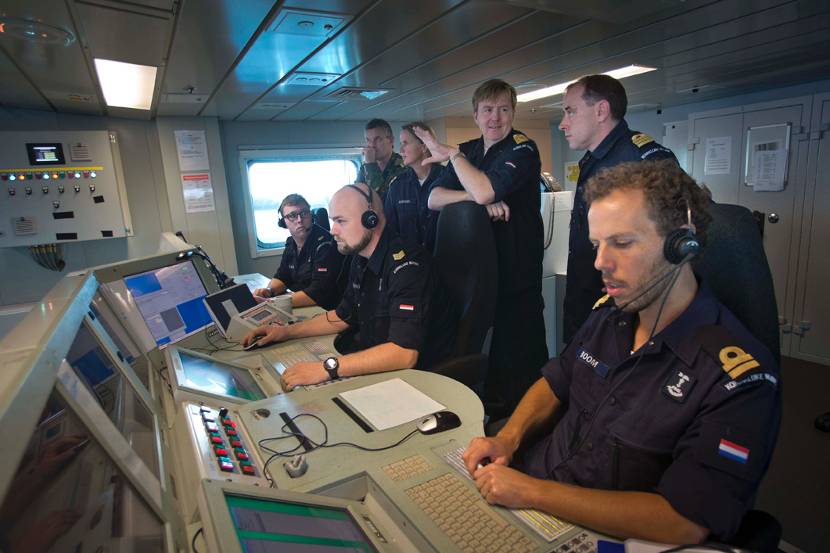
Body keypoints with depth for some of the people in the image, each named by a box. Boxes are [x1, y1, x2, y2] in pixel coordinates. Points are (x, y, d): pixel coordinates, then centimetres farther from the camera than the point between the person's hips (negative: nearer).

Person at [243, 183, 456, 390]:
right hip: (371, 363, 8)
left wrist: (327, 368, -36)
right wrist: (287, 332, 8)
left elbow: (404, 353, -33)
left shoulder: (407, 265, -25)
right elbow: (343, 316, 17)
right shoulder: (360, 259, 3)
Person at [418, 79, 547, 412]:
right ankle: (489, 404, 36)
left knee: (519, 344, 2)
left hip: (516, 269, -6)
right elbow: (434, 199, 2)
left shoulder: (522, 149, -8)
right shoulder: (468, 151, 12)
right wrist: (475, 197, -17)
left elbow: (484, 190, -25)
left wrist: (451, 154, -11)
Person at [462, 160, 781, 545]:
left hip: (599, 536, -5)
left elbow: (683, 523, -23)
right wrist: (508, 439, -5)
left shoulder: (740, 377, -20)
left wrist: (532, 492, -23)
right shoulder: (608, 314, -1)